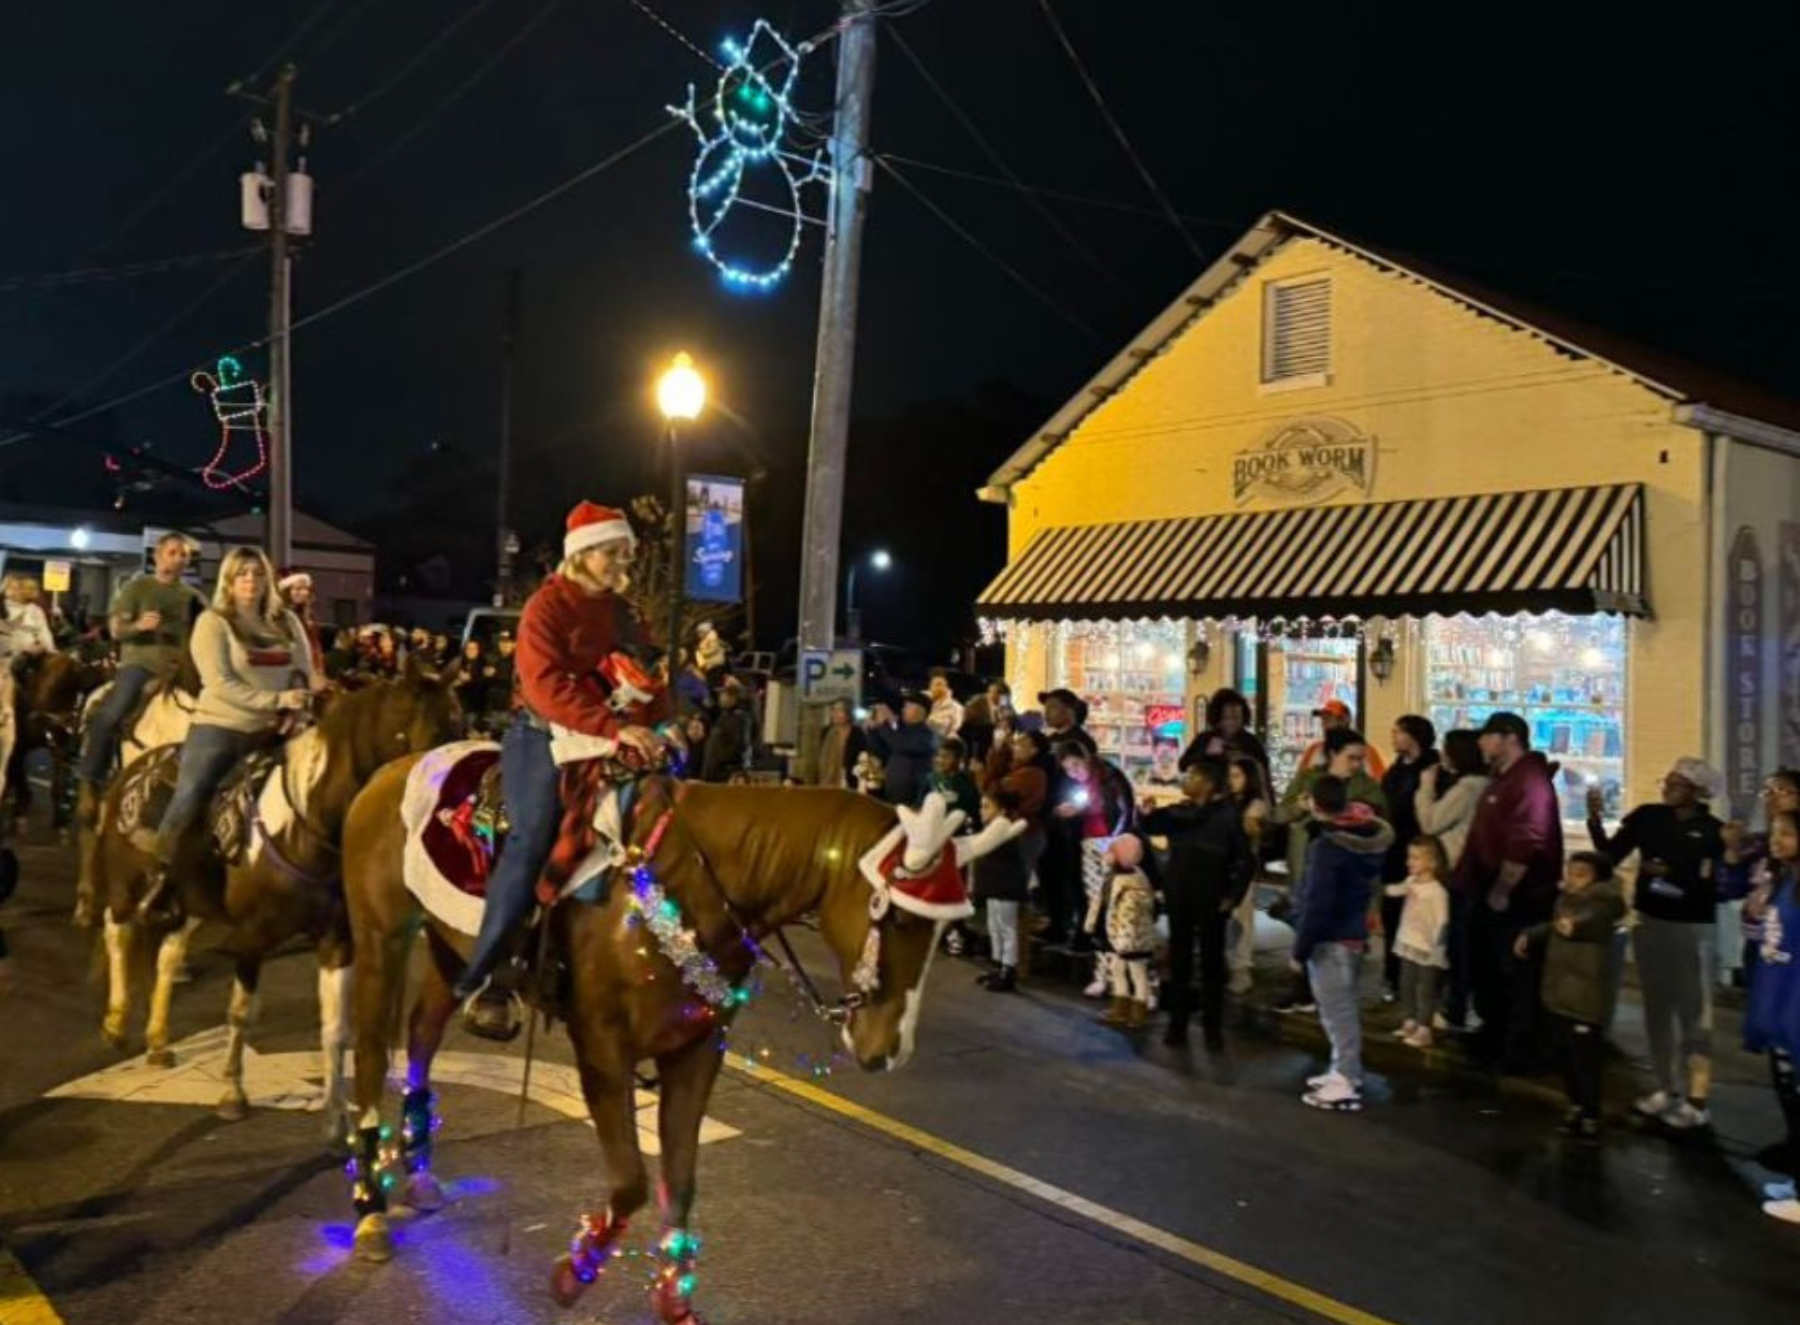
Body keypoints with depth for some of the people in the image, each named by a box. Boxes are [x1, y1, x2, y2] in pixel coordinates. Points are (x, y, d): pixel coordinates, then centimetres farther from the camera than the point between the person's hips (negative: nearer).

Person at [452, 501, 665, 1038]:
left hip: (602, 740, 7)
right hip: (544, 736, -7)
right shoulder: (546, 607, -10)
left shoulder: (621, 611, 13)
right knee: (532, 841, -18)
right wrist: (615, 728, -33)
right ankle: (480, 980, -11)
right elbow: (545, 686, -23)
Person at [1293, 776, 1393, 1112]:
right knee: (1343, 1007, 18)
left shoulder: (1326, 846, -23)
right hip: (1353, 932, 9)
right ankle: (1344, 1071, 28)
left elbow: (1317, 904, -23)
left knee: (1337, 1010, -2)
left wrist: (1300, 948, -14)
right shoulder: (1367, 836, 3)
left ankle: (1347, 1084, 3)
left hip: (1331, 938, -9)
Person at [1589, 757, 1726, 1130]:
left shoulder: (1712, 831, -10)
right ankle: (1666, 1089, 24)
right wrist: (1595, 818, -16)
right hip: (1649, 922, 4)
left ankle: (1695, 1101, 7)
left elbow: (1713, 885, -14)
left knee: (1693, 1013, 1)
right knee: (1656, 1008, 12)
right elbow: (1610, 855, -5)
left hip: (1692, 928, -4)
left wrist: (1670, 872, -23)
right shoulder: (1648, 816, 0)